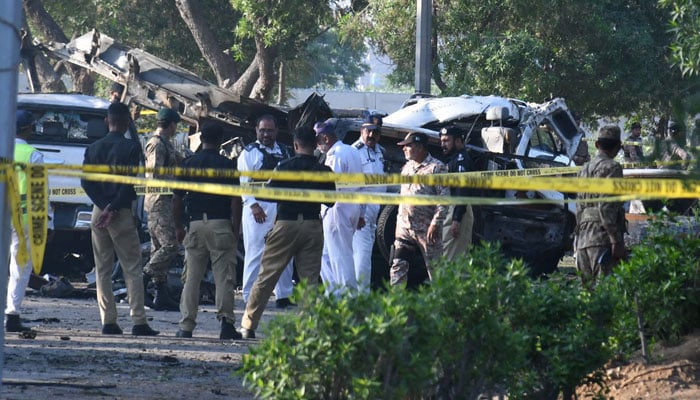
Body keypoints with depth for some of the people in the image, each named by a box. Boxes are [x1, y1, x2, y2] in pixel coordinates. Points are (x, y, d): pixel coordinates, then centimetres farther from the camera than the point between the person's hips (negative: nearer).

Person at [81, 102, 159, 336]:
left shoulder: (94, 148, 8)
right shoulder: (130, 148, -6)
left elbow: (86, 182, 1)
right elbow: (130, 184, -13)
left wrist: (103, 206, -5)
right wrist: (113, 208, -10)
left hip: (99, 211, 4)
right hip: (122, 214, -4)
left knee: (102, 270, 7)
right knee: (132, 269, -2)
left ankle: (108, 321, 3)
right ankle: (139, 321, -8)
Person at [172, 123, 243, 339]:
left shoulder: (189, 163, 5)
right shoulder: (227, 165, -2)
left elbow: (177, 199, 5)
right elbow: (235, 200, -7)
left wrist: (178, 227, 14)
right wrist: (235, 229, 0)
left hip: (195, 224, 2)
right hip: (221, 225, -2)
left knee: (192, 277, 6)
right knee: (224, 277, 0)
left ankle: (186, 326, 3)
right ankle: (226, 323, -6)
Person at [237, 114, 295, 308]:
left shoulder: (284, 152, 15)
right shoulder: (249, 152, 0)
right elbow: (244, 182, -6)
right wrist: (253, 205, -16)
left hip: (282, 207, 5)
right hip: (258, 209, -5)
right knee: (255, 252, -5)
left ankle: (283, 295, 14)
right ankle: (250, 297, -1)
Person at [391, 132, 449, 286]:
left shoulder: (436, 168, -8)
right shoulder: (407, 167, 15)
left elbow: (444, 199, -12)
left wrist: (435, 224, -19)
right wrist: (399, 219, 17)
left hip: (426, 228, -6)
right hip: (404, 226, 6)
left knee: (434, 267, 1)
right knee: (397, 266, -2)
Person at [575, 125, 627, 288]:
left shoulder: (584, 169, 21)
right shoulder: (611, 167, -4)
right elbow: (607, 207, -14)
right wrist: (617, 240, -16)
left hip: (583, 239, 8)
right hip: (602, 238, -8)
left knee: (588, 288, 9)